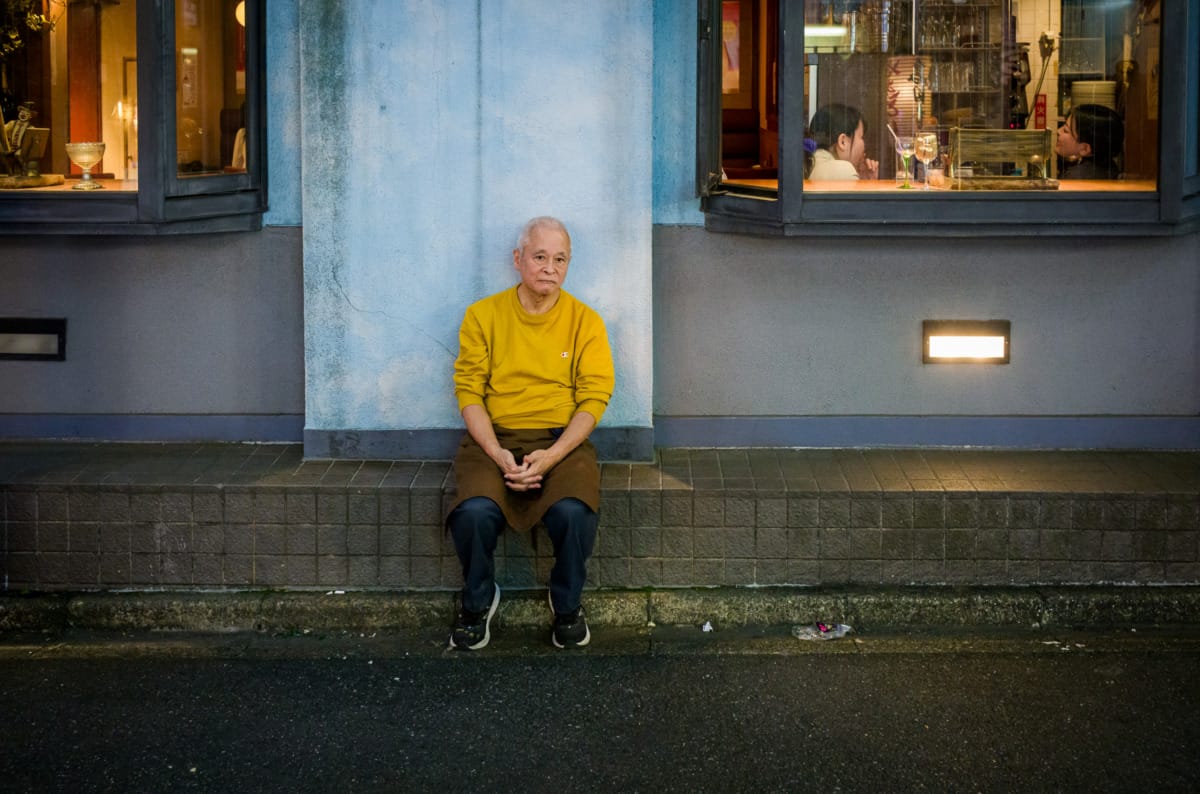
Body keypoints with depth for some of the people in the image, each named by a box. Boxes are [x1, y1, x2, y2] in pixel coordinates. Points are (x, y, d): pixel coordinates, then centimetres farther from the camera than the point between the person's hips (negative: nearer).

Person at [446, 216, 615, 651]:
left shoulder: (585, 321, 4)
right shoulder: (483, 314, 3)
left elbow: (593, 398, -1)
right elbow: (469, 391, 1)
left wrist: (551, 457, -15)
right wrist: (498, 455, -14)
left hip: (563, 440, 0)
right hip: (493, 438, 0)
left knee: (574, 512, -31)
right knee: (474, 511, -30)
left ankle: (567, 603, 0)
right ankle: (478, 600, 1)